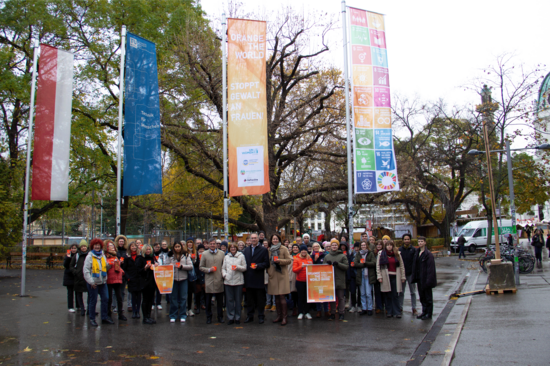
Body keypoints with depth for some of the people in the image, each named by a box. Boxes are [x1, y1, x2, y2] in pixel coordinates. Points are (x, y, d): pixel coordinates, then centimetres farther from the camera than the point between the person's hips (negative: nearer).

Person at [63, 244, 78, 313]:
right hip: (69, 276, -1)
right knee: (70, 292, 3)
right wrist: (68, 257, -24)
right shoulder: (68, 256, 0)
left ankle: (78, 305, 19)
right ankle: (70, 307, 8)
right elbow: (65, 265, -12)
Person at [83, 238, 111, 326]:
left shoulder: (103, 256, 12)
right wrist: (91, 282, -16)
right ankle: (92, 319, 14)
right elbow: (86, 270, -11)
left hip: (103, 281, 5)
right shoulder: (89, 257, -5)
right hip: (93, 282, -5)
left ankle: (104, 317, 15)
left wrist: (110, 264, -4)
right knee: (93, 300, 2)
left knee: (105, 298, 5)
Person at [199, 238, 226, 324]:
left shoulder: (221, 254, 5)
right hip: (209, 281, -1)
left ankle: (220, 317, 20)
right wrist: (209, 270, -11)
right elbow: (201, 267, 5)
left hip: (219, 280, 1)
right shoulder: (204, 254, 3)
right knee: (208, 300, 7)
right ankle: (209, 317, 19)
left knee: (220, 300, 8)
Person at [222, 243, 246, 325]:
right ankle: (230, 317, 11)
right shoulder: (226, 257, 14)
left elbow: (244, 268, 3)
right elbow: (223, 268, 14)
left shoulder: (241, 256, 6)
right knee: (229, 300, 3)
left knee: (238, 300, 3)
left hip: (238, 281, -2)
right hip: (228, 281, 2)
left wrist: (238, 267, -14)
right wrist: (224, 274, -3)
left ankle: (237, 318, 13)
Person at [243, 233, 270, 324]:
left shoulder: (263, 250, 0)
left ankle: (261, 316, 12)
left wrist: (258, 266, -19)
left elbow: (266, 264, -5)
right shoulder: (246, 250, 15)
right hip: (248, 278, 4)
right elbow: (244, 262, 15)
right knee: (249, 298, 11)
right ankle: (250, 316, 21)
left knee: (260, 299, 2)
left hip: (259, 279, -4)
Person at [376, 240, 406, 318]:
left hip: (395, 277, 1)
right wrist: (379, 276, -5)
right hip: (386, 277, -1)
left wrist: (403, 276, 5)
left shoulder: (397, 254, 9)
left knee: (395, 295, 0)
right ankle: (389, 312, 11)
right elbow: (378, 266, 3)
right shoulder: (381, 254, 5)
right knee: (388, 295, 4)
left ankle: (397, 312, 5)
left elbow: (401, 265, 9)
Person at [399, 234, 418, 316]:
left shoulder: (413, 249, -2)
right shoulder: (400, 249, 4)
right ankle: (400, 307, 17)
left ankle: (414, 309, 13)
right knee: (401, 292, 8)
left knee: (412, 292, 7)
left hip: (410, 273, -2)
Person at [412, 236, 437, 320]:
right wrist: (415, 277, 9)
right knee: (422, 296, 15)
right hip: (419, 278, 8)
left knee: (428, 296, 4)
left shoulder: (428, 254, -15)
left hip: (425, 279, -8)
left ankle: (429, 314, 14)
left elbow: (430, 268, -18)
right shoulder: (417, 253, 9)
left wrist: (428, 280, -21)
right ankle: (424, 312, 27)